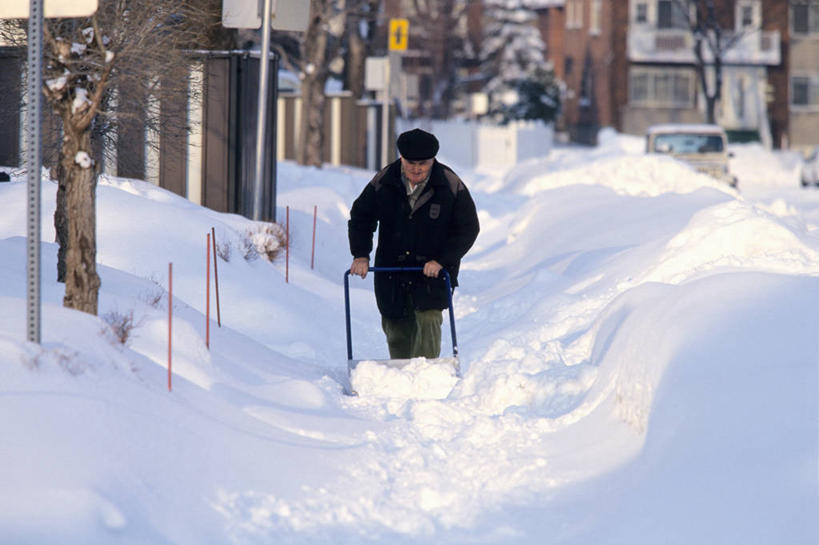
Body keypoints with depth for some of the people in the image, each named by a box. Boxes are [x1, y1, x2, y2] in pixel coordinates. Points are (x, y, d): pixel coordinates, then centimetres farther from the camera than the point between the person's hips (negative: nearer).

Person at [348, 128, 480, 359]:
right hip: (391, 269, 2)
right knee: (397, 331, 6)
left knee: (428, 320, -17)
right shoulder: (384, 182, -6)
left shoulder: (451, 185, -10)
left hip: (433, 271, -2)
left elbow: (468, 228, -4)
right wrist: (360, 255, -5)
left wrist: (442, 261, -14)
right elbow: (360, 217, 8)